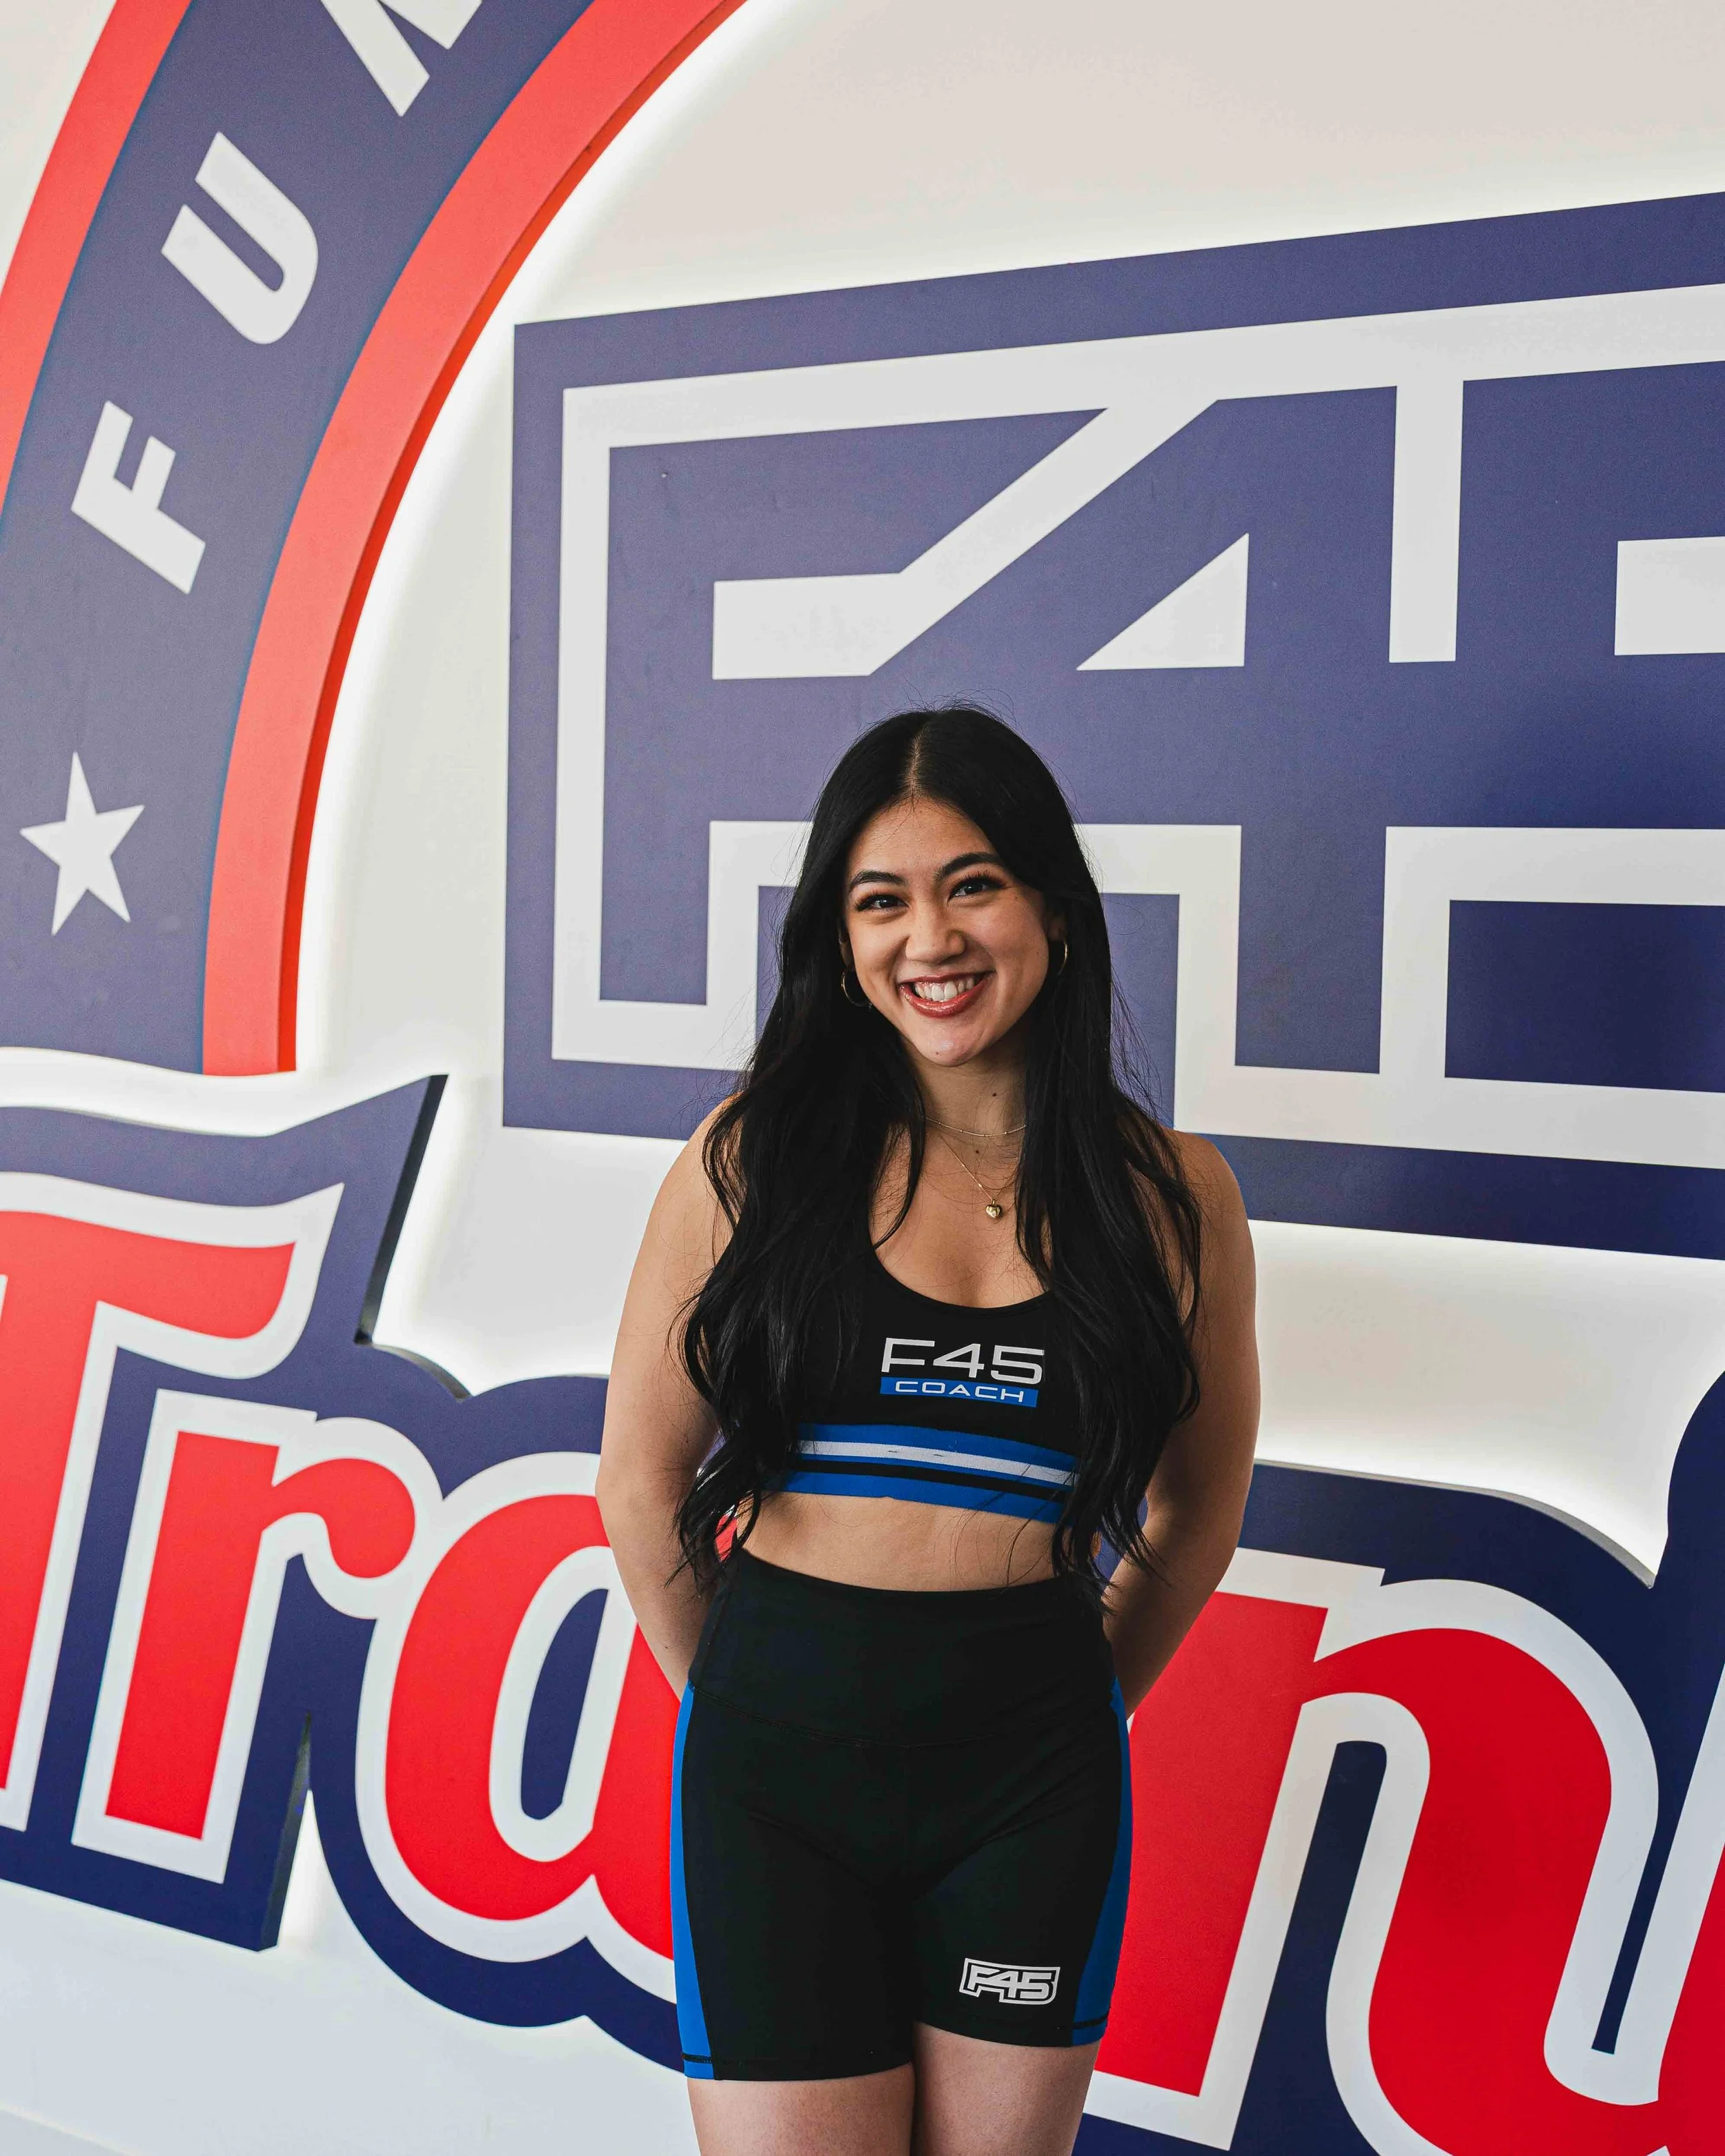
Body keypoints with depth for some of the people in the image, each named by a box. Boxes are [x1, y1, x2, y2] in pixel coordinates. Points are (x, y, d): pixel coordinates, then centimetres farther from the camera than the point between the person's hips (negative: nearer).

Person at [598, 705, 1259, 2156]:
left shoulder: (1174, 1194, -1)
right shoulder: (755, 1157, -4)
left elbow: (1200, 1506, 12)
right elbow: (641, 1482, 3)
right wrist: (743, 1705, 9)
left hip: (1034, 1784, 1)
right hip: (778, 1768, -1)